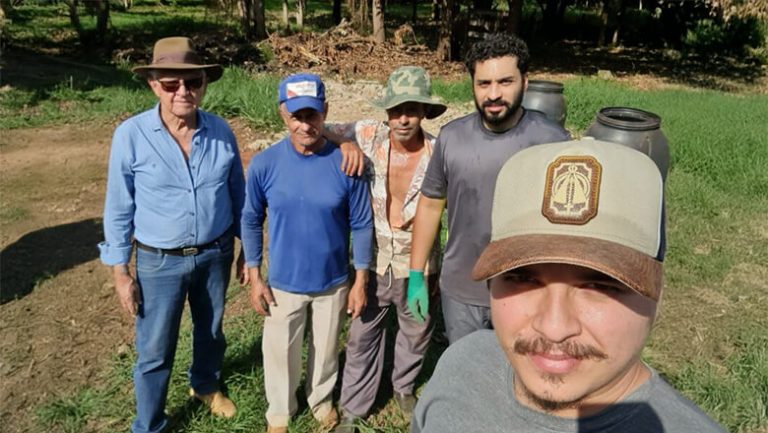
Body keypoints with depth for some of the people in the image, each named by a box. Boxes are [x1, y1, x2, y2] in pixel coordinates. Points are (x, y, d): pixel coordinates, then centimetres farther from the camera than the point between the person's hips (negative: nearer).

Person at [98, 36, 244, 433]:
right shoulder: (130, 136, -17)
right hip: (159, 262, -3)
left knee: (210, 330, 24)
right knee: (155, 350, 10)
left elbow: (238, 194, 3)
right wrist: (120, 273, -6)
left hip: (215, 254, 3)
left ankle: (205, 385, 54)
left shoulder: (221, 131, -9)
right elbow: (119, 210, -9)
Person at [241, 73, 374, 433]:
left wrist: (361, 281, -4)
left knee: (326, 349, 22)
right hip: (284, 283, 0)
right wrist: (255, 278, -3)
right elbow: (251, 221, -3)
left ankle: (321, 399, 51)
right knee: (281, 353, 18)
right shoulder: (263, 165, -16)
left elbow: (362, 224, -8)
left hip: (334, 281, 0)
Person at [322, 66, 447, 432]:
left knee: (416, 334, 22)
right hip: (372, 263, 0)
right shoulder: (368, 135, -15)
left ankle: (403, 387, 53)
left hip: (418, 266, 0)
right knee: (362, 338, 14)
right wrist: (347, 142, -23)